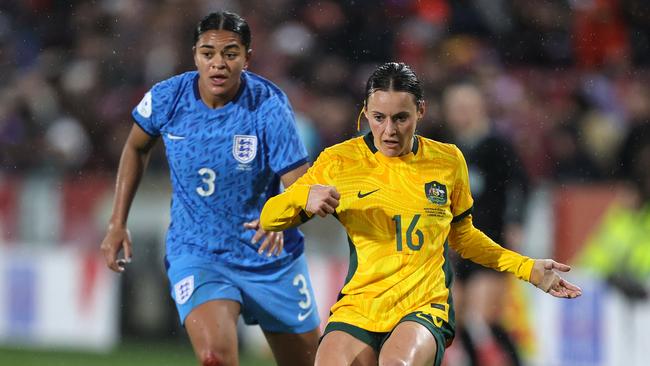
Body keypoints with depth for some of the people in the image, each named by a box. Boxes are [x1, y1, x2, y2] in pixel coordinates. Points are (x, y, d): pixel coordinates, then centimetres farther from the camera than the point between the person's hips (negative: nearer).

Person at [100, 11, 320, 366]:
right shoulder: (167, 98, -10)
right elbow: (136, 147, 11)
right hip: (195, 254, -1)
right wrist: (118, 223, 8)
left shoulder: (268, 106, -17)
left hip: (272, 258, 1)